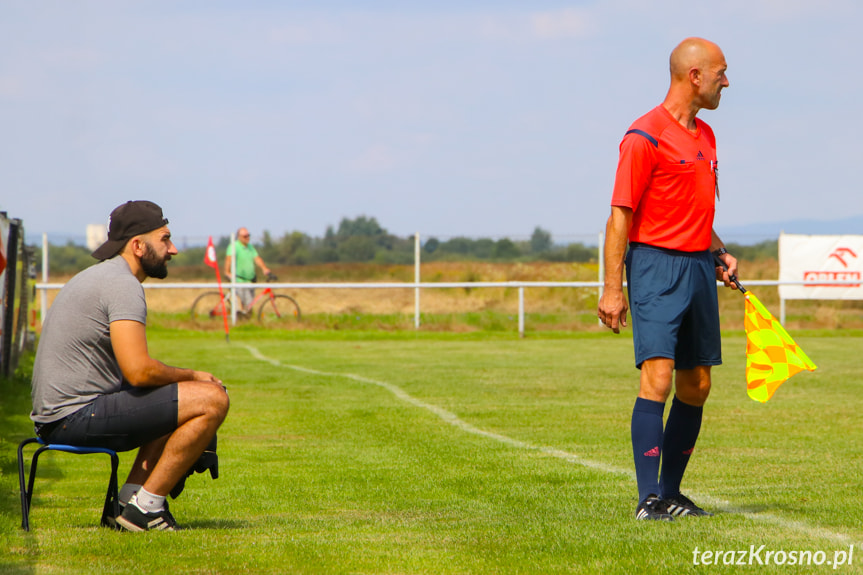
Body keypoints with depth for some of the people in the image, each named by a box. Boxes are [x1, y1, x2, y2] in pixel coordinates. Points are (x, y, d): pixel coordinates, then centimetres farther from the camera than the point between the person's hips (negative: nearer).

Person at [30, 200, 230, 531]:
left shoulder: (99, 277, 20)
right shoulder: (123, 284, -14)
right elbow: (139, 372, -23)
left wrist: (185, 378, 12)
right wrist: (192, 376, -5)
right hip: (78, 415, -11)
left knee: (178, 403, 27)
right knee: (212, 399, -13)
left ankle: (129, 499, 12)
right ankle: (144, 505, -9)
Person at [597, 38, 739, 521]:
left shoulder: (705, 135, 16)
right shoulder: (646, 137, -10)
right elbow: (620, 216, -12)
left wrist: (719, 251, 12)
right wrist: (613, 289, -16)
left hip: (700, 267, 8)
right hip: (657, 266, -8)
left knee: (696, 387, 8)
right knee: (658, 378, -16)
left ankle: (672, 491, 17)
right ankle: (649, 499, -16)